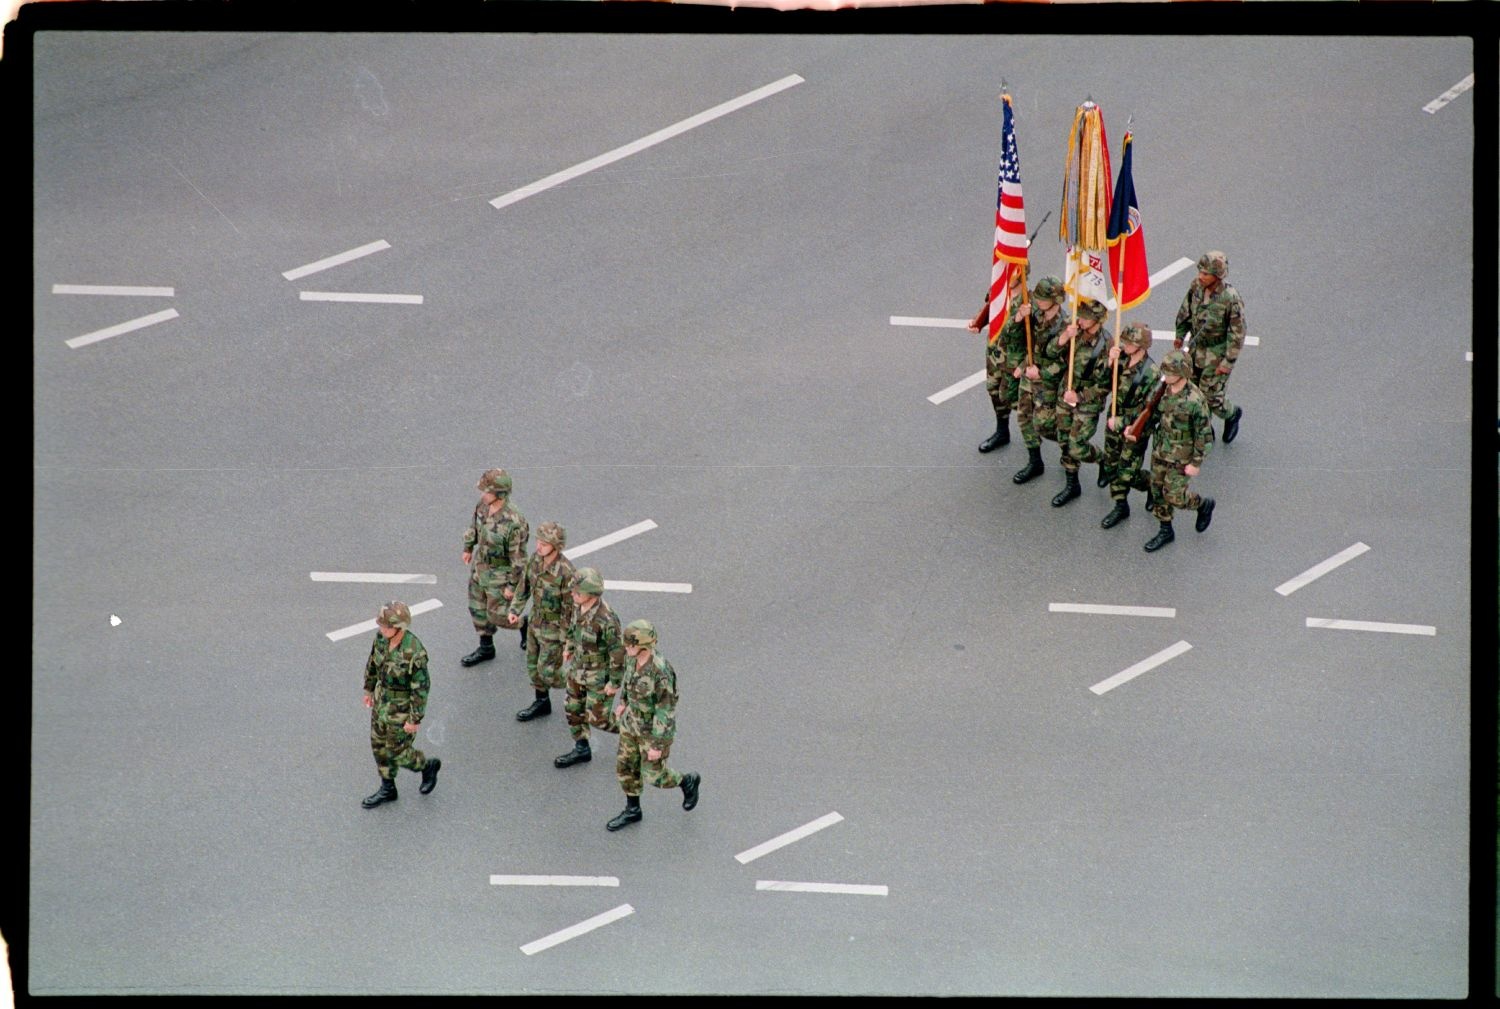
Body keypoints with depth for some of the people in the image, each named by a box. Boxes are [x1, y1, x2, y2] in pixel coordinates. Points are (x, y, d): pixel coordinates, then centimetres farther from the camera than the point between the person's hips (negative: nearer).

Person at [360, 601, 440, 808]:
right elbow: (374, 661, 3)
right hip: (382, 696, 7)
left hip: (403, 705, -7)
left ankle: (428, 765, 40)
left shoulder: (415, 653, -35)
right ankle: (387, 789, 40)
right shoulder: (382, 636, -15)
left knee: (396, 752, 11)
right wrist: (369, 689, 15)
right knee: (379, 745, 20)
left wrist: (415, 720, -17)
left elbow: (420, 688, -25)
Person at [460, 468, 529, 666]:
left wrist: (512, 585, -18)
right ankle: (486, 648, 35)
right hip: (479, 567, 7)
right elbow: (474, 525, 10)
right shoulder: (483, 506, -14)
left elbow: (519, 559, -25)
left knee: (499, 616, 6)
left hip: (499, 574, -7)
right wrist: (468, 547, 21)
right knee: (478, 609, 18)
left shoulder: (513, 523, -35)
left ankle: (524, 624, 36)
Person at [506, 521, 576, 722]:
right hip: (536, 621, 7)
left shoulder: (566, 572, -33)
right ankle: (542, 703, 38)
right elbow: (524, 585, 4)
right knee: (534, 665, 19)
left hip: (555, 628, -7)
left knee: (549, 673, 2)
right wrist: (515, 610, -8)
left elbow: (570, 608, -24)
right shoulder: (535, 558, -13)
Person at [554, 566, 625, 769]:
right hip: (579, 667, 7)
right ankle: (581, 749, 35)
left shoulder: (606, 619, -36)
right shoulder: (579, 605, -13)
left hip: (600, 674, -7)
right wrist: (569, 646, 22)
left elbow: (618, 651, -26)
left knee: (597, 718, 6)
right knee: (573, 708, 17)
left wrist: (615, 682, -18)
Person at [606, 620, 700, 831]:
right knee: (625, 766, 17)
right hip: (634, 720, 7)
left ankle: (687, 782, 41)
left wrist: (657, 745, -22)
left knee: (654, 775, 12)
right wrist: (624, 700, 20)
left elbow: (665, 711, -29)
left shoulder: (662, 673, -38)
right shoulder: (635, 654, -16)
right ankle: (632, 811, 39)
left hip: (656, 728, -7)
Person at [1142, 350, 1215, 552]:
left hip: (1180, 457, -7)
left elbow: (1204, 434, -19)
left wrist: (1196, 463, -16)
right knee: (1157, 491, 13)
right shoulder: (1164, 390, -6)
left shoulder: (1195, 401, -26)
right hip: (1160, 451, 7)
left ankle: (1203, 505, 30)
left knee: (1175, 496, 0)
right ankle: (1165, 531, 30)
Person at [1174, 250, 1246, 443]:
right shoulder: (1196, 286, -12)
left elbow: (1237, 333, -20)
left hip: (1217, 353, -6)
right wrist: (1180, 335, 13)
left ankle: (1232, 414, 33)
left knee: (1211, 395, 1)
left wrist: (1228, 361, -18)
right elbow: (1185, 311, 8)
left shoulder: (1230, 299, -29)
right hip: (1197, 348, 6)